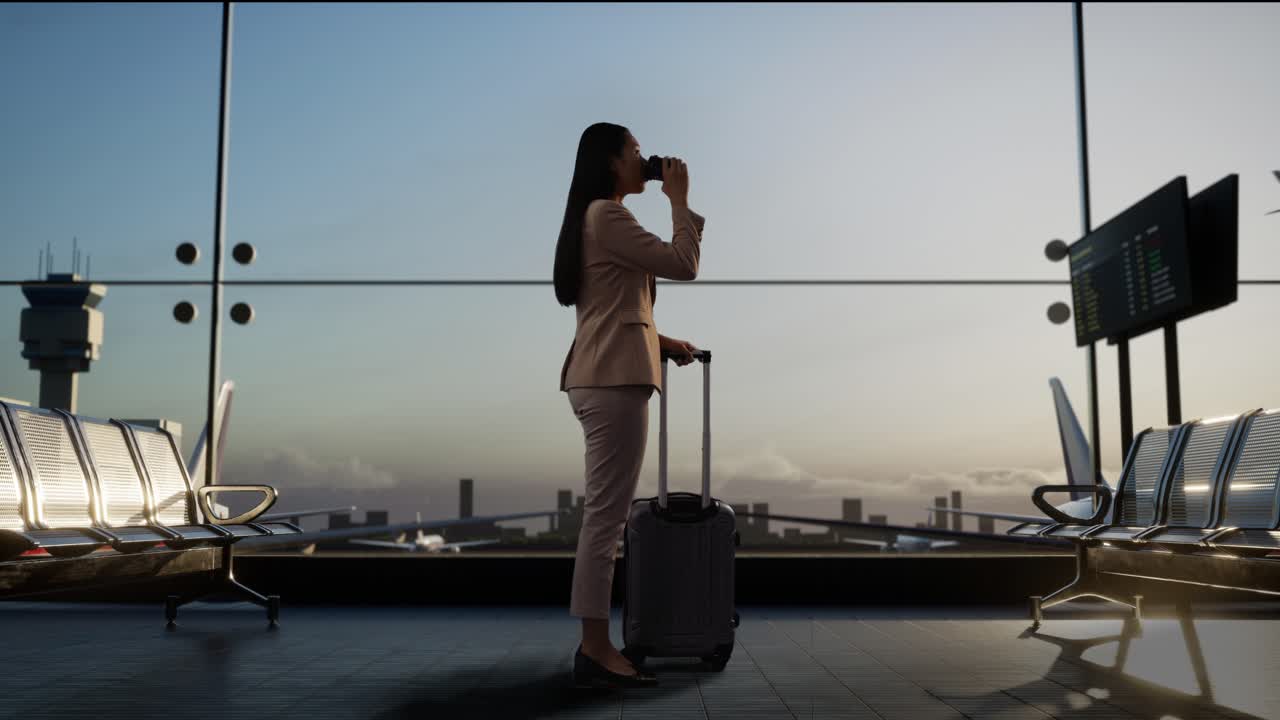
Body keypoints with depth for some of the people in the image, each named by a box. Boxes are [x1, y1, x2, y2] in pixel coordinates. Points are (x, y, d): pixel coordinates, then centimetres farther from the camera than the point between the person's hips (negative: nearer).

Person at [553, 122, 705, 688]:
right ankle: (595, 652, -8)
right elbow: (683, 265, -13)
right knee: (606, 513, -10)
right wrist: (679, 199, -2)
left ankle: (595, 644, 12)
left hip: (603, 376, 11)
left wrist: (662, 342, 19)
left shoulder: (594, 218, 24)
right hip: (612, 379, -11)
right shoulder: (607, 215, -8)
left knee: (604, 512, 9)